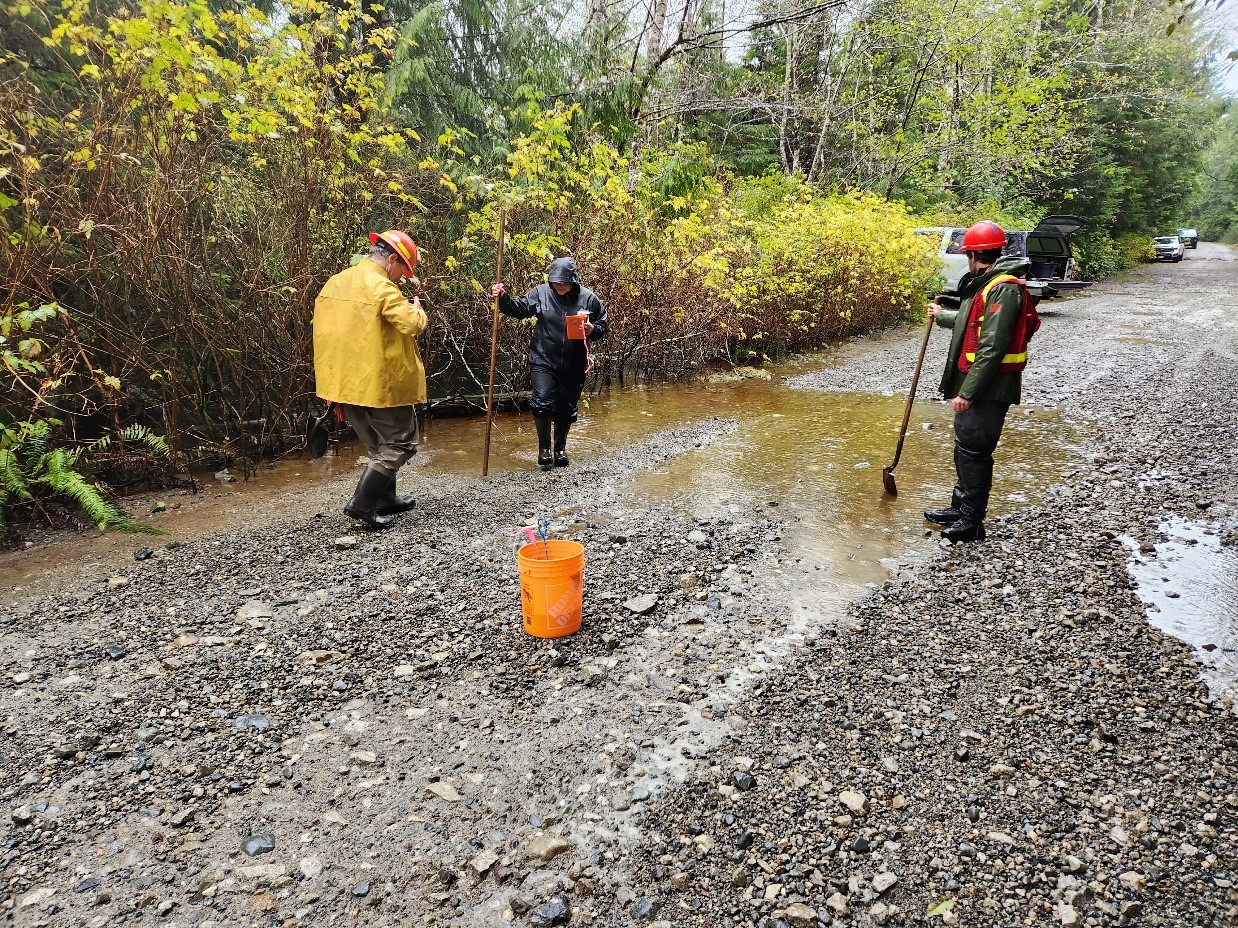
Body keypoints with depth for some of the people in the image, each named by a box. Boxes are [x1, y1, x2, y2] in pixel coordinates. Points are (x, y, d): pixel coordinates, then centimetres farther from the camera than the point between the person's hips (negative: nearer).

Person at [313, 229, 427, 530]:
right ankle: (361, 504, -3)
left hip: (346, 380, 9)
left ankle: (385, 498, 29)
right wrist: (417, 309, -3)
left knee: (381, 443, 22)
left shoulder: (336, 282, 12)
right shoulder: (380, 286, -16)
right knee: (400, 443, 3)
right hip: (379, 382, -9)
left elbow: (323, 326, 18)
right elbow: (413, 324, -25)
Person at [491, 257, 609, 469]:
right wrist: (503, 298, -12)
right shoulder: (540, 293, -3)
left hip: (573, 367, 1)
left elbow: (604, 326, 5)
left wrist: (593, 330, -16)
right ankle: (544, 448, 8)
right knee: (542, 404, -14)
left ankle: (560, 449, 32)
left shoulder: (588, 298, -4)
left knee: (566, 410, 12)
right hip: (543, 362, -1)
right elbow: (517, 309, 5)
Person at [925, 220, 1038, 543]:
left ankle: (971, 522, 9)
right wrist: (942, 316, 45)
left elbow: (991, 348, -25)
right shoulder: (985, 284, 12)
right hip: (976, 383, 10)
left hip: (989, 389, -10)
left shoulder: (1004, 289, -20)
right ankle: (961, 507, 31)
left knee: (974, 451, -3)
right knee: (964, 447, 17)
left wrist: (967, 392, -25)